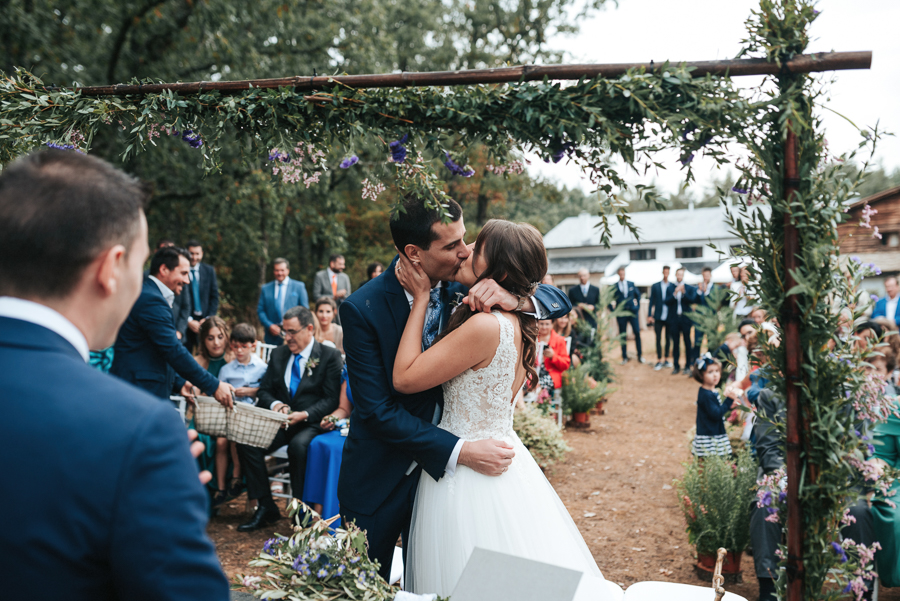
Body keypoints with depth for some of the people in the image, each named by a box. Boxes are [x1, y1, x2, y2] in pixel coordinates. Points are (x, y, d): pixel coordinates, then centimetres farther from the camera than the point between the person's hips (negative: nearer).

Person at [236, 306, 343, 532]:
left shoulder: (330, 356, -2)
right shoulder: (278, 354, 15)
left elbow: (332, 399, -8)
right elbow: (264, 390, 16)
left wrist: (305, 415, -22)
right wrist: (274, 403, -8)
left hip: (312, 423, -5)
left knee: (298, 445, -37)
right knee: (247, 442, -21)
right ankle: (266, 507, -9)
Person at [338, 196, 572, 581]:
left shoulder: (461, 288, -10)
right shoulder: (362, 309, -20)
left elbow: (559, 302, -5)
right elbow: (377, 410, -22)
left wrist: (516, 300, -27)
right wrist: (460, 452, -28)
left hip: (439, 474, 3)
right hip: (379, 481, -3)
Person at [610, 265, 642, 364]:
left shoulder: (631, 284, 7)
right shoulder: (614, 287, 0)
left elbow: (638, 295, 19)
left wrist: (638, 306, 10)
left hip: (632, 312, 1)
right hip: (621, 314, -1)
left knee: (637, 333, -4)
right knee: (623, 336, 2)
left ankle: (639, 356, 7)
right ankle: (624, 357, 10)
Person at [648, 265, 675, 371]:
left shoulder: (673, 286, 2)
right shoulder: (655, 286, 5)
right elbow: (652, 301, 5)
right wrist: (650, 315, -1)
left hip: (669, 317, 0)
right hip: (658, 317, 0)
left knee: (668, 339, 8)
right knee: (658, 339, 0)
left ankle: (666, 359, 19)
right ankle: (659, 361, 6)